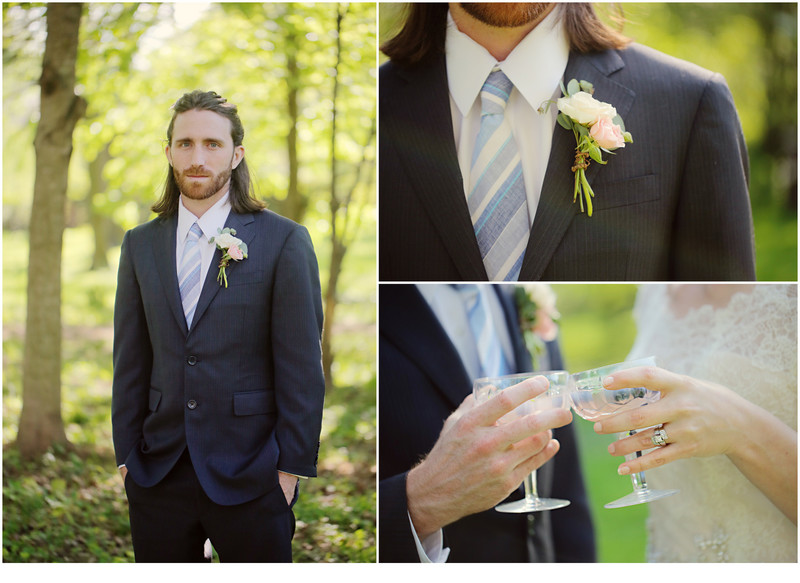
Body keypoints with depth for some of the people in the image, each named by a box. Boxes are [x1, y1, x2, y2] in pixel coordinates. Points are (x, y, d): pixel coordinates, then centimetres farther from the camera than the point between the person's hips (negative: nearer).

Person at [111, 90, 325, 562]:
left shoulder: (284, 241, -5)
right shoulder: (141, 244, 8)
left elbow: (302, 367, -6)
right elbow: (131, 360, 11)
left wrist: (292, 467, -8)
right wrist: (127, 453, 7)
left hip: (249, 478, -3)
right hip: (158, 474, 4)